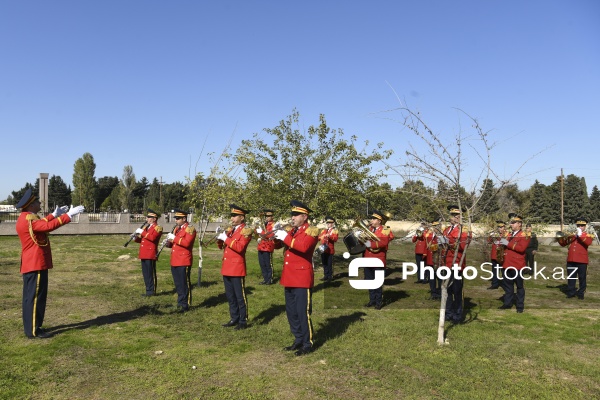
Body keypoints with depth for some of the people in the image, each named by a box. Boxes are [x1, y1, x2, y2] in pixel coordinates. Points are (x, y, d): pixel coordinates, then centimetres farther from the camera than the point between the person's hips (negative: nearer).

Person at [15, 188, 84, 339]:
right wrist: (69, 215, -32)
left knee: (31, 296, 15)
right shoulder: (28, 219, -19)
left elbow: (41, 224, 32)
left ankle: (31, 327, 24)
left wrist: (54, 214, 28)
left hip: (31, 264, 11)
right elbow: (48, 226, -33)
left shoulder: (26, 218, 14)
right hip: (36, 264, -11)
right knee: (35, 297, -6)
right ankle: (33, 331, 0)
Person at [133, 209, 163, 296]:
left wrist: (142, 232, -20)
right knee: (145, 273, 11)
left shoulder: (158, 228, -6)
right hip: (144, 254, 9)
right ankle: (148, 289, 19)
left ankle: (151, 291, 2)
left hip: (150, 254, -9)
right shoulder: (146, 227, 21)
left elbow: (152, 237, -23)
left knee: (151, 273, -4)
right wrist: (136, 238, 2)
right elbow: (141, 239, 23)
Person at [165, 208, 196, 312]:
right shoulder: (176, 228, 18)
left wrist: (174, 238, -20)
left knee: (184, 284, -2)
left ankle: (185, 305, 5)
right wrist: (168, 242, 0)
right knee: (178, 284, 14)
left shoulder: (190, 229, -9)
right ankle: (181, 302, 24)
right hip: (174, 261, 8)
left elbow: (187, 243, -23)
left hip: (184, 261, -8)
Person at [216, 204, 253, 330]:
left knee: (240, 297, 0)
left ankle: (243, 321, 9)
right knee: (230, 296, 15)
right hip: (226, 268, 8)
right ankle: (234, 319, 25)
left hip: (237, 268, -8)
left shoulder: (246, 230, -8)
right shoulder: (230, 229, 16)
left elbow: (240, 247, -21)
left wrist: (226, 239, -18)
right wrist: (220, 237, -2)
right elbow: (221, 246, 18)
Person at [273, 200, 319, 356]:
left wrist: (286, 237, -25)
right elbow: (277, 244, 14)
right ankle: (298, 340, 27)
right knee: (291, 312, 14)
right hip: (288, 277, 8)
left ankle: (307, 344, 10)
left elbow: (304, 246, -27)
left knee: (303, 312, -2)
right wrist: (276, 236, -5)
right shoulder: (291, 231, 15)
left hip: (302, 278, -8)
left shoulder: (311, 231, -9)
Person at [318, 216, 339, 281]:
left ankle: (330, 276, 5)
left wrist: (329, 236, -29)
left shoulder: (334, 231, 1)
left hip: (330, 250, -6)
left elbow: (335, 238, -13)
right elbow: (319, 238, 19)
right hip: (323, 250, 6)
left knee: (329, 263, -3)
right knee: (324, 263, 10)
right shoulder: (323, 231, 18)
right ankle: (326, 276, 18)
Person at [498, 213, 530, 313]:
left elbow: (521, 248, -22)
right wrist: (501, 243, 3)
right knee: (507, 285, 13)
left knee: (520, 286, 4)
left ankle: (520, 306, 12)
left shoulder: (524, 236, -6)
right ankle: (508, 303, 22)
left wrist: (508, 243, -21)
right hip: (507, 264, 7)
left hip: (518, 265, -7)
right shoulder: (509, 235, 15)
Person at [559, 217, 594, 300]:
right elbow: (562, 243, 11)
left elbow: (588, 242, -19)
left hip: (582, 260, -3)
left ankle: (581, 293, 12)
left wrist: (580, 235, -24)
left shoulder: (588, 235, 4)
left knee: (582, 278, 2)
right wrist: (566, 237, -7)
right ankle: (571, 292, 17)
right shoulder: (572, 235, 15)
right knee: (571, 277, 8)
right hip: (571, 260, 3)